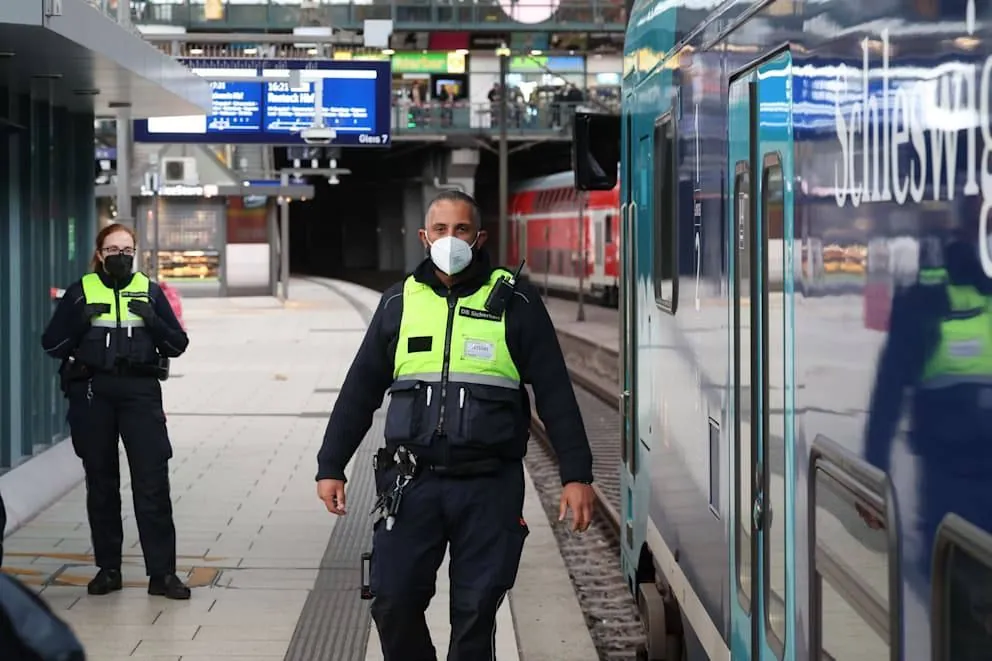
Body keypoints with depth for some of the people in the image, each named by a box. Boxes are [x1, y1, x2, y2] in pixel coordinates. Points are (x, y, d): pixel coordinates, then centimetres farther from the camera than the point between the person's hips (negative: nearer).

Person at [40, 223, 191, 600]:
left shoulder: (149, 291, 9)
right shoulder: (80, 292, 7)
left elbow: (178, 345, 7)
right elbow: (52, 345, 4)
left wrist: (152, 321, -11)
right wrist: (79, 320, -12)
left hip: (140, 391, -1)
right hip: (91, 394, 1)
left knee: (153, 484, -7)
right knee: (101, 484, 8)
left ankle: (162, 572, -5)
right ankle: (108, 569, 16)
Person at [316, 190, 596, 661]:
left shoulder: (515, 304, 3)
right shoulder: (398, 303, 10)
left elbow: (555, 395, 2)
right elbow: (360, 391, 14)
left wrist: (576, 475, -4)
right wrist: (330, 467, 11)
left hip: (490, 486, -2)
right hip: (412, 482, 2)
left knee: (475, 613, 1)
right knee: (393, 603, -2)